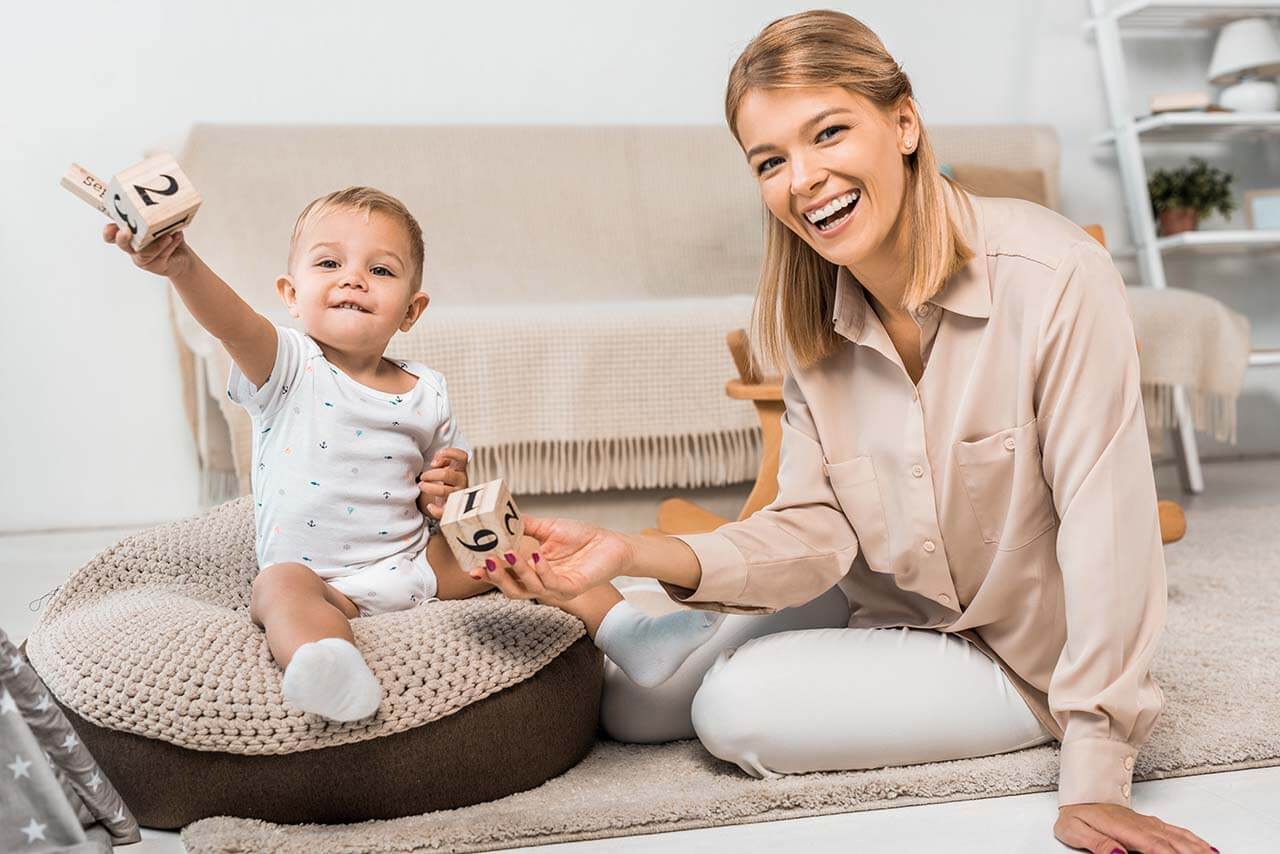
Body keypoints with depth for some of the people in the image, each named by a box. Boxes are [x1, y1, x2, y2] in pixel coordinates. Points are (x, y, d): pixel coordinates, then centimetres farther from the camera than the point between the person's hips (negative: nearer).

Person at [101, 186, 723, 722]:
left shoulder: (426, 394, 6)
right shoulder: (288, 368, -5)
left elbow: (447, 480, 19)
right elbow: (232, 321, -26)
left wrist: (451, 491, -7)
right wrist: (181, 264, -46)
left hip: (418, 563, 4)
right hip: (319, 578, -4)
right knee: (281, 584, -35)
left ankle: (621, 632, -2)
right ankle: (329, 670, -63)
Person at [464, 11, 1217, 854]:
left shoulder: (1056, 278, -28)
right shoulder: (811, 319, -9)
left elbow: (1106, 522, -28)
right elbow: (815, 533, -14)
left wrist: (1094, 783, -29)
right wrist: (634, 554, -30)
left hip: (1022, 657, -5)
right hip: (886, 608, 5)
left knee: (740, 709, -19)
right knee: (631, 708, 1)